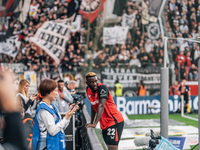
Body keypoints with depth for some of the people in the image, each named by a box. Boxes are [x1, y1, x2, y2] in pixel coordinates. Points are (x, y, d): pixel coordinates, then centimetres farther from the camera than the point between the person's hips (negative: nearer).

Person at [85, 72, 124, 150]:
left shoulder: (102, 88, -16)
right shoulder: (88, 90, 7)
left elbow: (101, 106, -26)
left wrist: (95, 124, -33)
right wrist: (91, 122, 20)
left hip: (115, 122, -8)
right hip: (105, 124, 8)